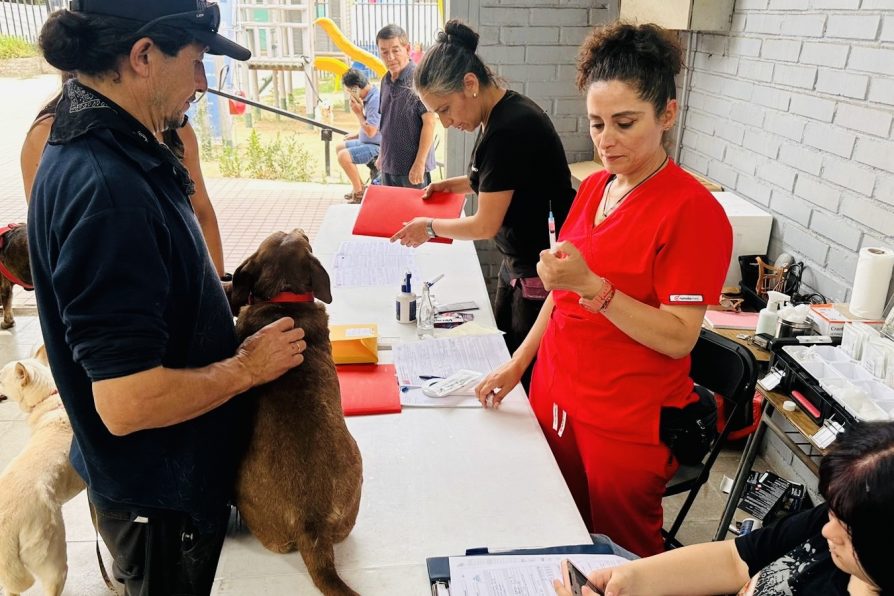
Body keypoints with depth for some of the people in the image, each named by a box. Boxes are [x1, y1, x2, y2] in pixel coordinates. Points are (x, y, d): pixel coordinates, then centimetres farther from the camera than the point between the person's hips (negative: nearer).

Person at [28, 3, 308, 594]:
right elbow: (127, 401, -33)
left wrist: (225, 309, 5)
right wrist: (248, 366, -19)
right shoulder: (105, 188, -32)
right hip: (160, 498, -9)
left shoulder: (108, 147, 0)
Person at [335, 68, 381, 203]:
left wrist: (358, 113, -16)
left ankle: (359, 193, -9)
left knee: (343, 156, -24)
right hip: (367, 142, 11)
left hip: (377, 147, -11)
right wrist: (356, 134, 14)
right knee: (339, 147, 21)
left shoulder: (375, 99, -24)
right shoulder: (368, 97, 6)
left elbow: (371, 131, -26)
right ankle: (358, 187, 22)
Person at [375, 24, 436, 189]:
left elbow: (429, 122, -15)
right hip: (388, 166, 7)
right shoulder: (386, 81, 7)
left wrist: (420, 163, -17)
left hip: (412, 168, -7)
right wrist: (381, 155, 16)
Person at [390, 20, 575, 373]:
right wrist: (453, 185, 8)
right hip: (517, 263, 9)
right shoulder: (502, 115, 3)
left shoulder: (510, 129, -25)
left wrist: (430, 228, -3)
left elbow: (485, 225, -19)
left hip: (541, 273, -9)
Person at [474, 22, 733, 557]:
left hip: (629, 426, -6)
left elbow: (678, 337, -19)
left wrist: (591, 285, -28)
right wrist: (519, 363, 8)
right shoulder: (594, 188, 5)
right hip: (556, 400, 6)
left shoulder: (694, 211, -17)